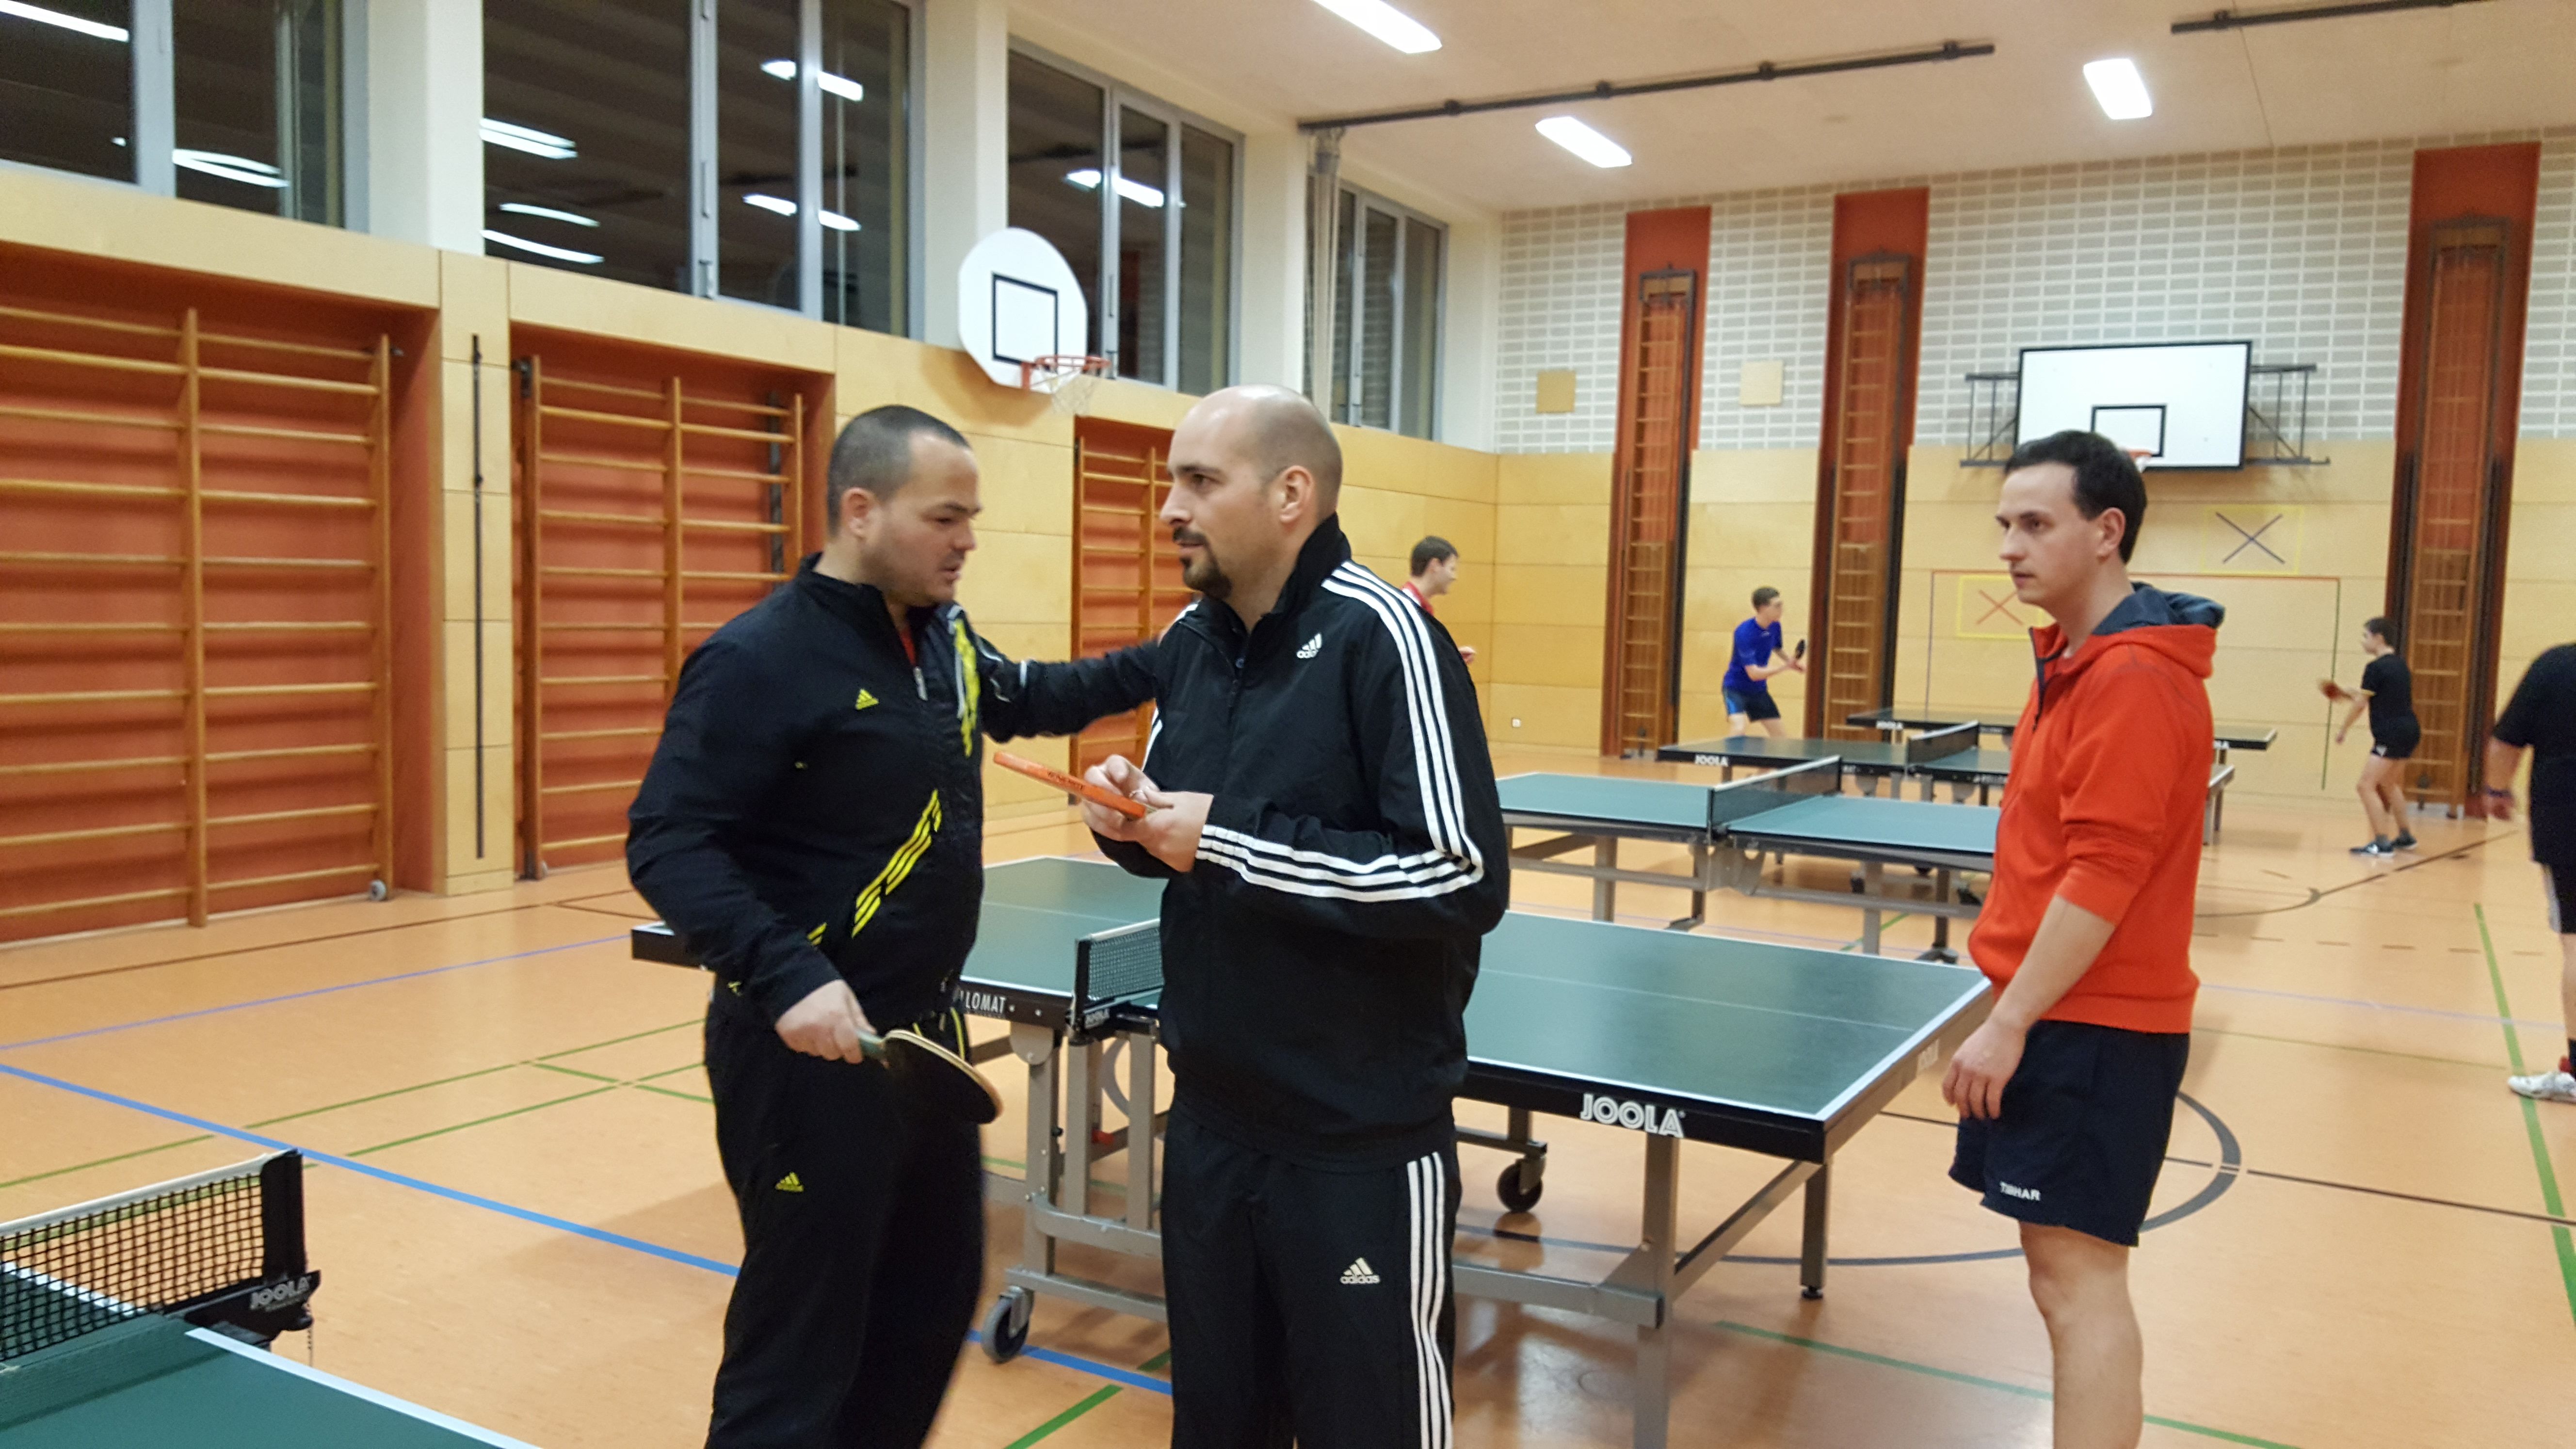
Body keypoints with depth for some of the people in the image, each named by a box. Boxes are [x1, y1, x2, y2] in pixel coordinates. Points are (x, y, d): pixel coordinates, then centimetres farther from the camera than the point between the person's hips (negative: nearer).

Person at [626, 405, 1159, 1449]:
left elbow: (1028, 700, 26)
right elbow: (668, 846, -21)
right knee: (800, 1343, 3)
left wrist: (1165, 665, 13)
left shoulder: (943, 637, 6)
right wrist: (784, 978, -33)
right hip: (810, 1051, -8)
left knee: (937, 1293, 22)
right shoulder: (762, 658, -18)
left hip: (926, 1033, 9)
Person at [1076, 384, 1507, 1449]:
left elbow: (1465, 880, -24)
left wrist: (1231, 839, -22)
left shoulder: (1384, 637, -18)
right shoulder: (1188, 643, 5)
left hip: (1363, 1142, -7)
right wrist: (1136, 818, -6)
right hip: (1211, 1121, 7)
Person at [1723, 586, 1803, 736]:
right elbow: (1754, 674, -29)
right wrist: (1785, 667, -35)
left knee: (1779, 735, 6)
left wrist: (1792, 663, -2)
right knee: (1739, 730, -28)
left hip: (1759, 690, 7)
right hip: (1736, 688, -7)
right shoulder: (1744, 633, -27)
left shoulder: (1775, 626, -6)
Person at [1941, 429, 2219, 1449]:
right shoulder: (2077, 660, 13)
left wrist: (2009, 1025, -20)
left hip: (2092, 1028, -10)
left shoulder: (2132, 679, -18)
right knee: (2067, 1269, 15)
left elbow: (2103, 878, -22)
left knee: (2077, 1275, -5)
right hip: (2065, 1013, 10)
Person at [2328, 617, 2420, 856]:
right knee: (2388, 784, 26)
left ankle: (2382, 844, -14)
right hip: (2409, 731, 10)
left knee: (2366, 786, -10)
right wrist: (2346, 692, 25)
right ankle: (2405, 837, 35)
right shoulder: (2400, 664, 14)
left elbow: (2360, 704, -10)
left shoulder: (2376, 668, -13)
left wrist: (2343, 730, 2)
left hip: (2391, 735, -10)